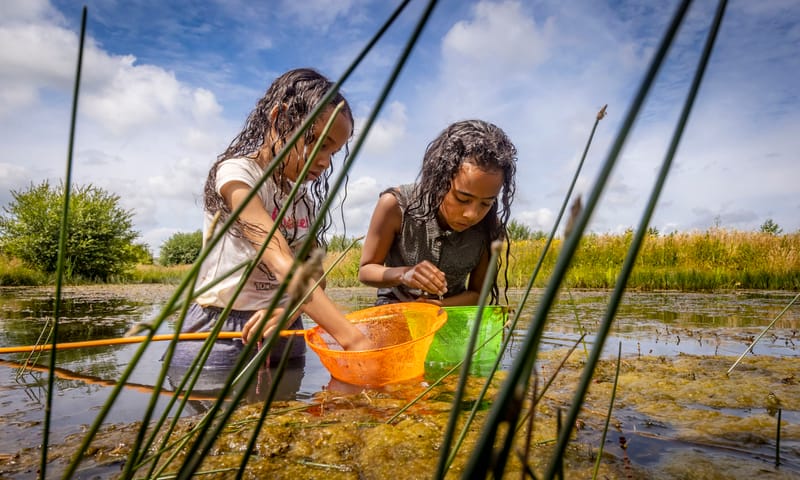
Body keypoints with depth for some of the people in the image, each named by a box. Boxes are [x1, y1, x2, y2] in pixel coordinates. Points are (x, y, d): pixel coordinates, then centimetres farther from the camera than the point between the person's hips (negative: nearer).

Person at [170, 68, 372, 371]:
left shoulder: (306, 198, 8)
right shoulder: (236, 174, -14)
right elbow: (282, 265, -28)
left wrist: (291, 311, -21)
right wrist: (352, 338, -36)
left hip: (284, 336, 6)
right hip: (220, 334, -6)